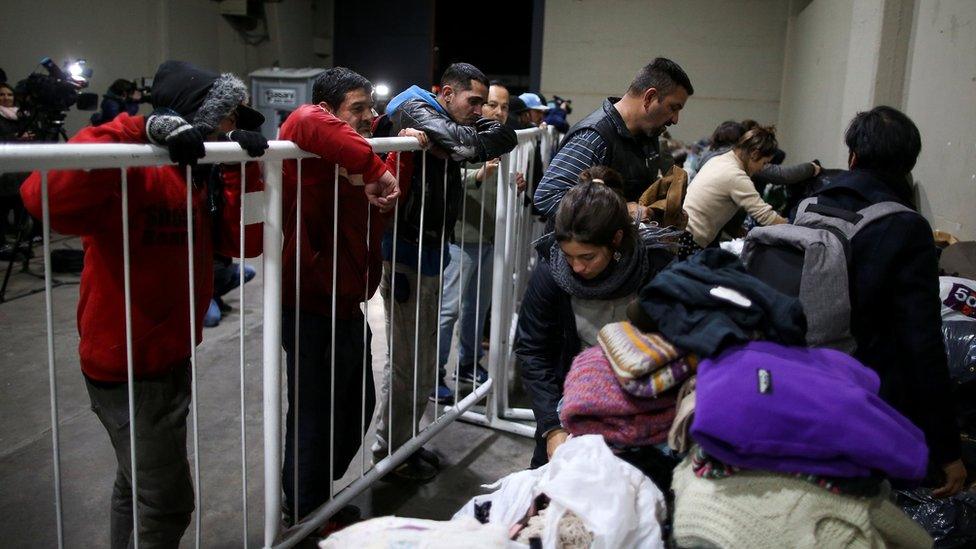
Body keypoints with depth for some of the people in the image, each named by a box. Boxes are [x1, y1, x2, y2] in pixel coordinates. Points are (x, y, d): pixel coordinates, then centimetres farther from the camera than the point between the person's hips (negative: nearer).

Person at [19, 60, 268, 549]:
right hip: (128, 371, -9)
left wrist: (241, 166, -11)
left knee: (140, 487, 25)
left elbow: (245, 242, -1)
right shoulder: (137, 174, -23)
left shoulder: (199, 175, 5)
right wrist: (141, 130, -41)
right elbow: (47, 199, -40)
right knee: (168, 503, 4)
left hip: (171, 359, 9)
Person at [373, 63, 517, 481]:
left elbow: (506, 138, 13)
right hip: (407, 256, -10)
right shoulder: (416, 110, -10)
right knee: (408, 364, -2)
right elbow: (465, 145, -26)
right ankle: (389, 453, 13)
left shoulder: (448, 122, 15)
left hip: (428, 255, 10)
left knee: (421, 362, 17)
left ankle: (402, 444, 31)